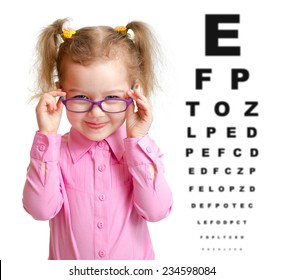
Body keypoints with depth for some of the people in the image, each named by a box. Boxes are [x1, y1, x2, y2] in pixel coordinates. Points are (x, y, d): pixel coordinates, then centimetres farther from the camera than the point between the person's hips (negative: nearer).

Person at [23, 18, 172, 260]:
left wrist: (137, 140, -26)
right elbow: (41, 209, -24)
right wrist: (48, 136, -27)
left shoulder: (142, 149, -12)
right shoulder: (56, 150, -13)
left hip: (133, 258, 0)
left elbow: (156, 210, -22)